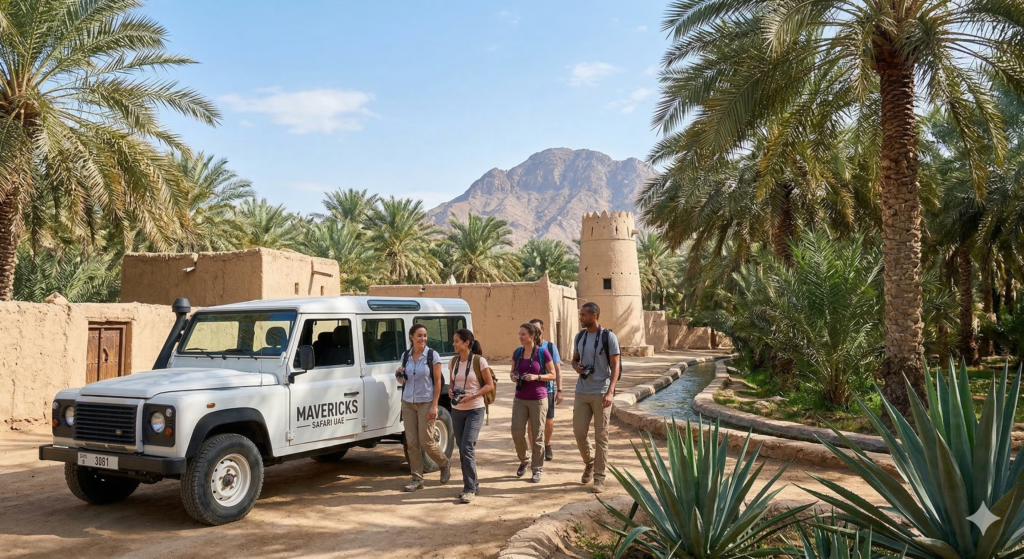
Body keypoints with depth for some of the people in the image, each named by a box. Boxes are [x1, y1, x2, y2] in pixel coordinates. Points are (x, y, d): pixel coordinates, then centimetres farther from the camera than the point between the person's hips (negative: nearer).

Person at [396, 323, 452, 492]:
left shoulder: (432, 355, -8)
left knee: (426, 441, -2)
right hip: (408, 402, 4)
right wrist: (399, 376, -7)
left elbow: (437, 382, -8)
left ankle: (445, 464, 25)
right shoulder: (405, 356, 5)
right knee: (411, 442, 3)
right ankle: (417, 479, 12)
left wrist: (434, 405, -14)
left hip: (426, 403, -4)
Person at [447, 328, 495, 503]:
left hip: (475, 410, -6)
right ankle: (472, 484, 23)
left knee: (467, 447, -13)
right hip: (457, 410, 6)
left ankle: (470, 488, -4)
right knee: (462, 449, 9)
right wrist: (450, 390, -6)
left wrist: (472, 396, -20)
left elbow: (490, 385, -8)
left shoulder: (479, 361, -12)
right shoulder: (454, 361, 5)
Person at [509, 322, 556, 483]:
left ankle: (537, 469, 16)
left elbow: (552, 375, -4)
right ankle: (524, 460, 26)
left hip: (538, 399, -4)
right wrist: (513, 377, -7)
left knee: (537, 435, 3)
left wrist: (536, 377, -19)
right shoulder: (517, 352, 4)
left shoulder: (543, 352, -8)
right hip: (520, 399, 4)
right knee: (517, 432, -1)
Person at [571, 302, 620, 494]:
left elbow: (615, 366, -8)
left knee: (601, 436, 1)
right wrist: (576, 366, -4)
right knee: (579, 432, 5)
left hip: (601, 393, -5)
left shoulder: (609, 337, -7)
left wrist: (610, 392, -18)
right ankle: (589, 463, 32)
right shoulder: (579, 337, 8)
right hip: (582, 392, 5)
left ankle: (599, 477, 10)